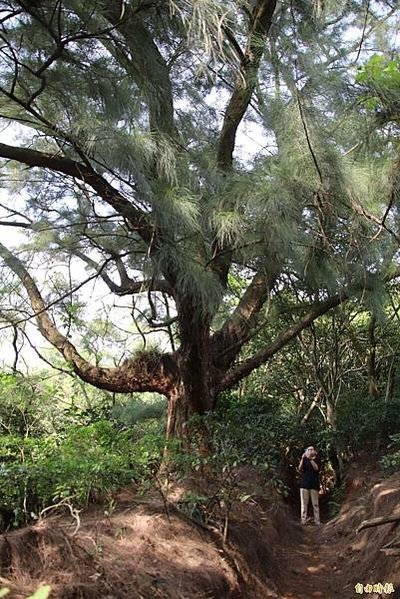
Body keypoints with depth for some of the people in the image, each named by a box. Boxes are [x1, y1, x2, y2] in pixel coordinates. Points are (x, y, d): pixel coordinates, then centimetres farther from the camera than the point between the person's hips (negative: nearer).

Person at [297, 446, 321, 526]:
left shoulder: (317, 460, 8)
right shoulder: (304, 460, 11)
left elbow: (316, 468, -11)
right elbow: (299, 469, -2)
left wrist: (310, 459, -20)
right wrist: (302, 458, -14)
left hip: (314, 484, -1)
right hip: (304, 484, 1)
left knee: (315, 503, -2)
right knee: (304, 503, -2)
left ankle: (317, 520, 1)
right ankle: (303, 519, -2)